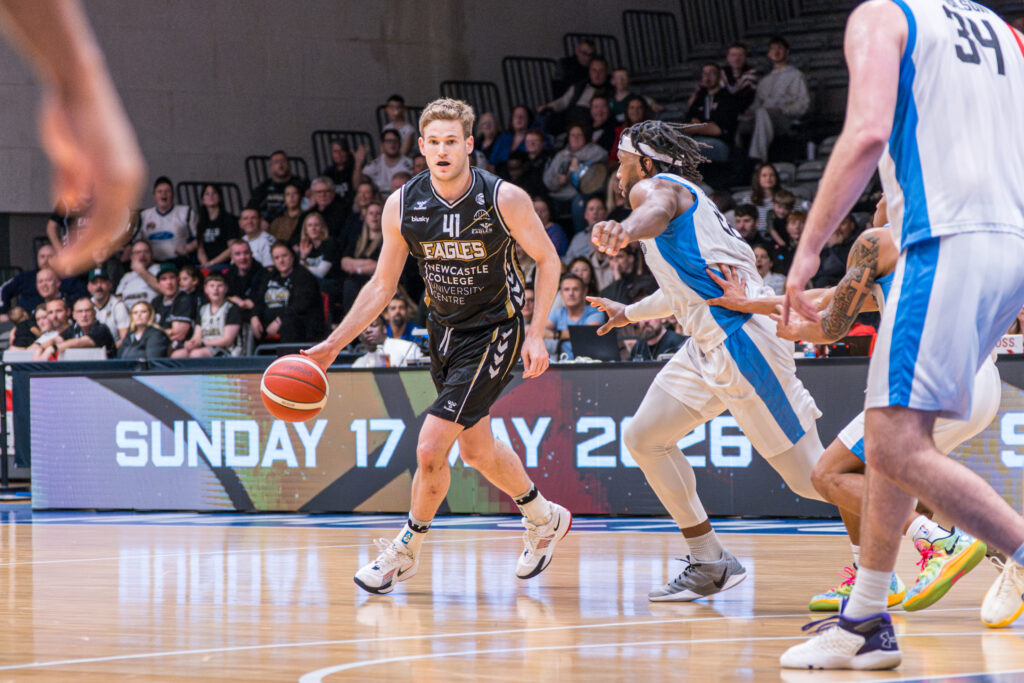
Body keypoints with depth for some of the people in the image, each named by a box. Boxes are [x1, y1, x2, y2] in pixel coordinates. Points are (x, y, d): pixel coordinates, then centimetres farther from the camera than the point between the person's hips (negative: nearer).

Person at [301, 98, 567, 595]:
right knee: (477, 450, 19)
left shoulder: (504, 200, -19)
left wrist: (535, 335, -13)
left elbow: (547, 259, -5)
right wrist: (333, 345, -3)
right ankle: (544, 520, 44)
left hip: (493, 332, -5)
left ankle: (405, 550, 7)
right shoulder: (402, 206, -9)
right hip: (444, 331, 5)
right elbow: (381, 286, 2)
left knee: (430, 449, -15)